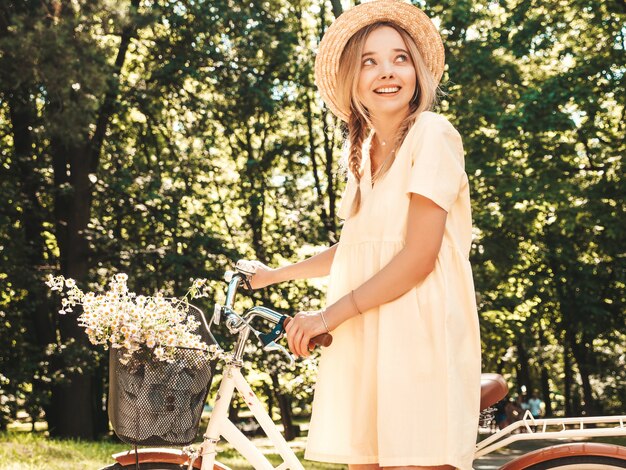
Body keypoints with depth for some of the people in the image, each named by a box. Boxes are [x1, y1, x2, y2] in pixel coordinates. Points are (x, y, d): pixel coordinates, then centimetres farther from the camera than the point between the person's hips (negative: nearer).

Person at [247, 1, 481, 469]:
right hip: (363, 338, 7)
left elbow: (418, 257, -14)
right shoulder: (362, 151, 16)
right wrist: (278, 274, 32)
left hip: (416, 333, -7)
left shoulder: (432, 134, -7)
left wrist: (328, 316, -10)